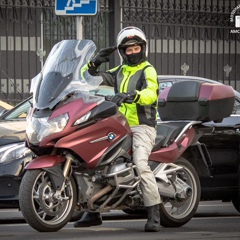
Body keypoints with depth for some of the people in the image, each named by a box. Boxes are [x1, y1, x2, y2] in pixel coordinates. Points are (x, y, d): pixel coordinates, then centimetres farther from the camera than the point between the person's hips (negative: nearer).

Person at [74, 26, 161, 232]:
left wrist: (131, 95, -39)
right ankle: (93, 212, 14)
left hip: (142, 126, -7)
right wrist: (95, 62, 2)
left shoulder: (148, 70, -2)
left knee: (140, 165, -28)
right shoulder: (120, 72, 19)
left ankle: (154, 215, -28)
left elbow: (150, 94, -21)